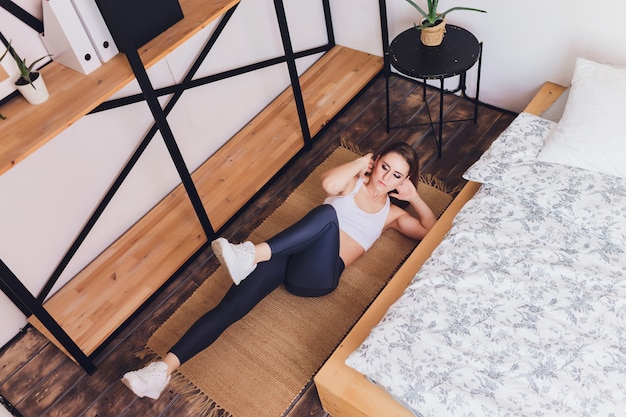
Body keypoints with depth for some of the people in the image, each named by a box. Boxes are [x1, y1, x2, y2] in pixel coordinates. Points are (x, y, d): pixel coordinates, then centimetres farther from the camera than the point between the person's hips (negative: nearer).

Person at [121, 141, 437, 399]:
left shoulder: (391, 214, 21)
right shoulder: (352, 180, 17)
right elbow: (328, 184, -7)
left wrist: (415, 199, 11)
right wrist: (362, 161, 6)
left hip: (317, 276, -1)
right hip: (285, 253, 1)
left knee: (327, 215, -34)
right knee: (229, 307, -19)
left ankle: (250, 255, -47)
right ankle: (164, 368, -19)